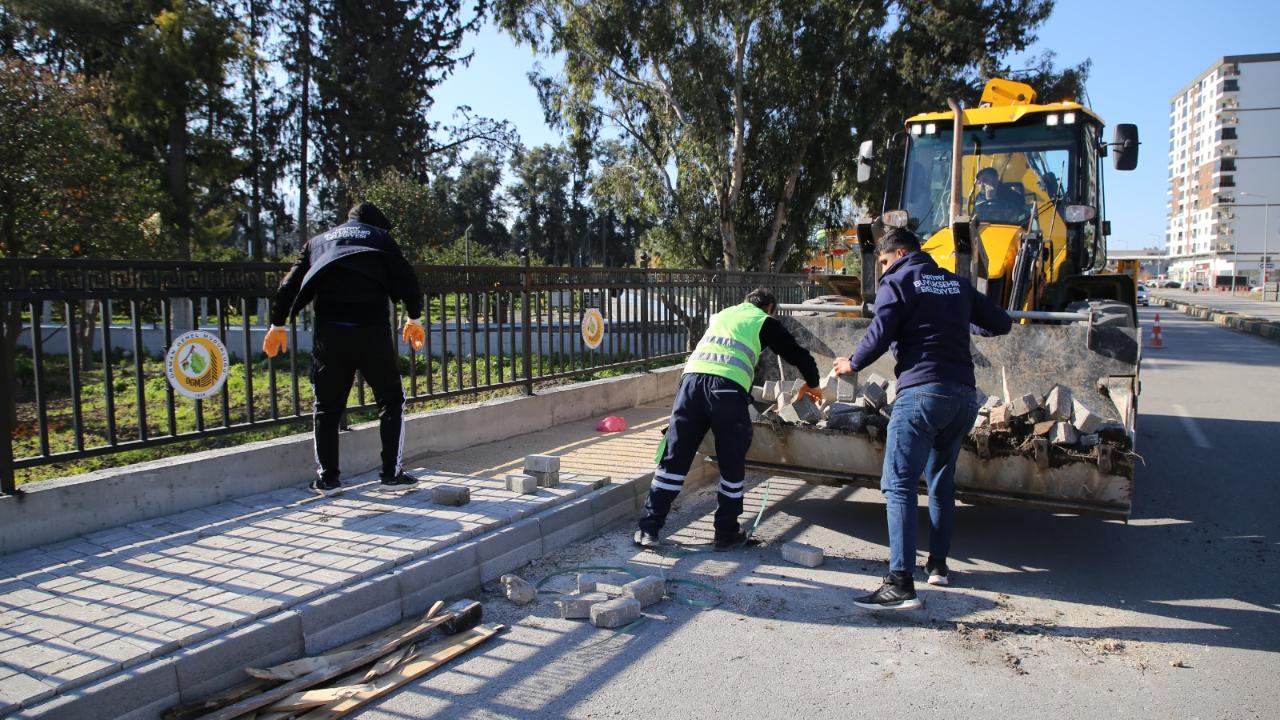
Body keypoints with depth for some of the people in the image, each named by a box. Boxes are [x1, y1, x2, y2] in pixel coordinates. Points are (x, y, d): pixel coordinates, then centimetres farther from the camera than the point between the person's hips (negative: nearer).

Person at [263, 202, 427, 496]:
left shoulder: (318, 241, 20)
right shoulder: (380, 238, 12)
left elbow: (289, 284, 16)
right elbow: (407, 281, 6)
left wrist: (277, 324, 25)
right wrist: (414, 319, 20)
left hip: (328, 333, 3)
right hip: (372, 330, -2)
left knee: (327, 407, 12)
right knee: (391, 400, 11)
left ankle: (327, 478, 15)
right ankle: (392, 472, 10)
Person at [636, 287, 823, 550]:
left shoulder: (721, 314, 33)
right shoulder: (765, 322, 20)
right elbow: (799, 355, 21)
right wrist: (812, 384, 40)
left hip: (692, 377, 4)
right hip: (728, 386, -4)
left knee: (674, 457, 6)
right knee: (732, 464, 11)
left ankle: (649, 528, 9)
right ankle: (726, 533, 18)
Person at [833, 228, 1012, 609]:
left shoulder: (897, 282, 2)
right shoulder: (956, 284, 19)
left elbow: (879, 336, -7)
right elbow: (1001, 324, 22)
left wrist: (852, 364, 11)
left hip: (921, 392, -7)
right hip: (964, 395, 7)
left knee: (899, 485, -9)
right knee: (941, 480, 21)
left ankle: (901, 583, -17)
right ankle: (938, 564, 29)